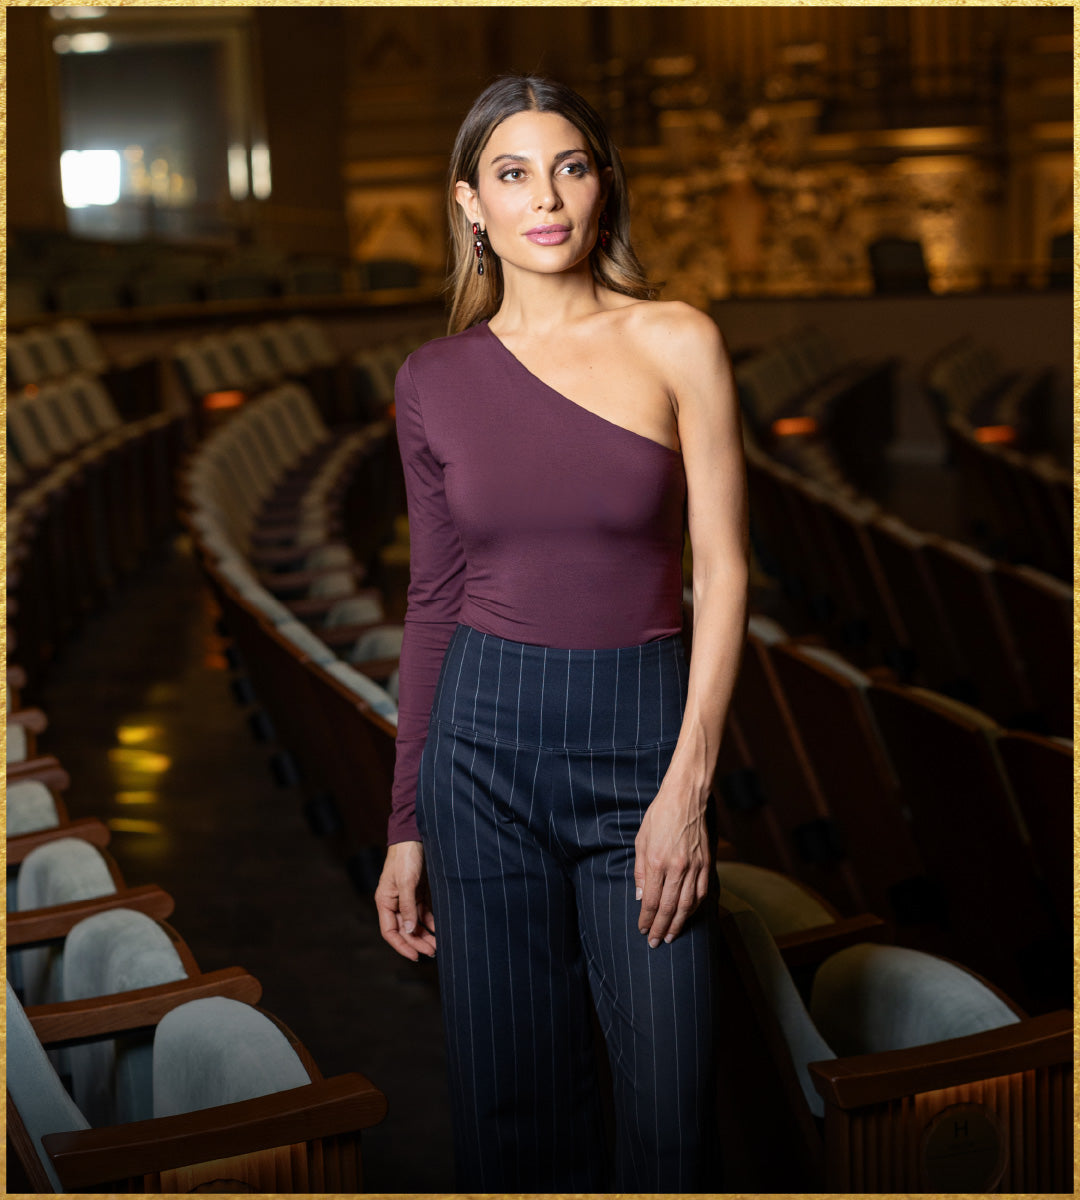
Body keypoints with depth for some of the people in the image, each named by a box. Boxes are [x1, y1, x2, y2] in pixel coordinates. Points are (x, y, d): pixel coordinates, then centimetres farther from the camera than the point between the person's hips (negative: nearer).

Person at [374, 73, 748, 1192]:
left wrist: (686, 786, -12)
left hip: (642, 729, -2)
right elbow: (433, 602, 9)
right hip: (484, 733, 2)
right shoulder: (434, 379, 4)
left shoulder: (676, 342, -4)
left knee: (666, 1092, 1)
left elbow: (724, 571, -5)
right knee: (513, 1086, 9)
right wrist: (406, 827, 10)